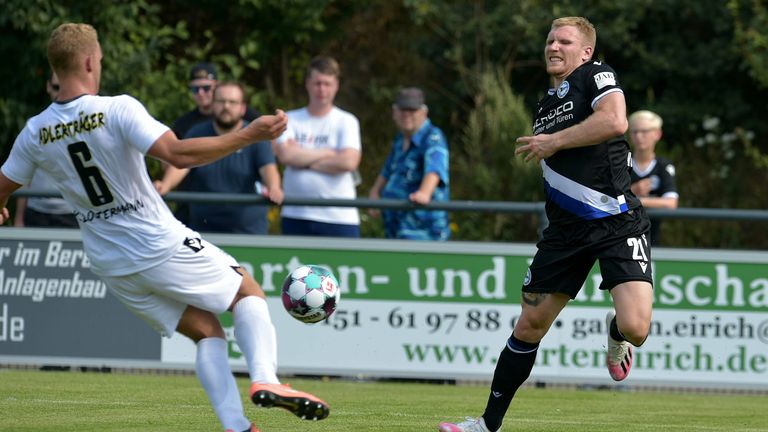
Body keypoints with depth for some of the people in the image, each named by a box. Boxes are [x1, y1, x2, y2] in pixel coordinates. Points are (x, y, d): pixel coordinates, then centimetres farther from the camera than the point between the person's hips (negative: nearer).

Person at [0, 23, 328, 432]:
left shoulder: (35, 133, -1)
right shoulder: (117, 110, -18)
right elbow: (178, 154, -29)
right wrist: (249, 134, -24)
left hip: (112, 267, 5)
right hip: (162, 246, -5)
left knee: (206, 332, 16)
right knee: (248, 293, 13)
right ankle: (265, 379, -11)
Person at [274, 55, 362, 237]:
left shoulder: (347, 121, 3)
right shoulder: (290, 119, 8)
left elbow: (348, 162, -13)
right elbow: (285, 154, -10)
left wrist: (302, 159, -7)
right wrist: (327, 153, -6)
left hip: (339, 217, -2)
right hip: (295, 216, 2)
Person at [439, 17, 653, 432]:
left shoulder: (596, 75, -3)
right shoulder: (545, 105, 19)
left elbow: (614, 121, -23)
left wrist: (553, 142, -14)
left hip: (617, 222, -7)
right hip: (566, 227, 7)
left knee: (634, 327, -21)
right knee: (529, 325, 6)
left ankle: (614, 335, 16)